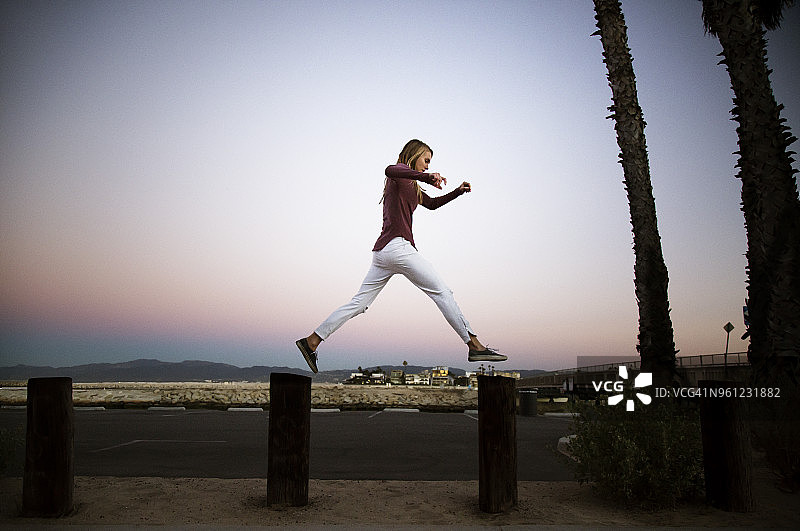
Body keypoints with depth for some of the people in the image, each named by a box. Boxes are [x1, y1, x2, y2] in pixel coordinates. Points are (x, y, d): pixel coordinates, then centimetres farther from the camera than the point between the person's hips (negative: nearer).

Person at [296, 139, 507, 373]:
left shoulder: (411, 185, 28)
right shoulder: (400, 172, 0)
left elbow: (432, 204, 40)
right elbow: (390, 170, -26)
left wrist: (458, 191, 28)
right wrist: (427, 177, -36)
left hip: (383, 251, 10)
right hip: (397, 246, -10)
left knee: (358, 303, 9)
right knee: (442, 292, -5)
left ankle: (311, 341, 10)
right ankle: (474, 345, -2)